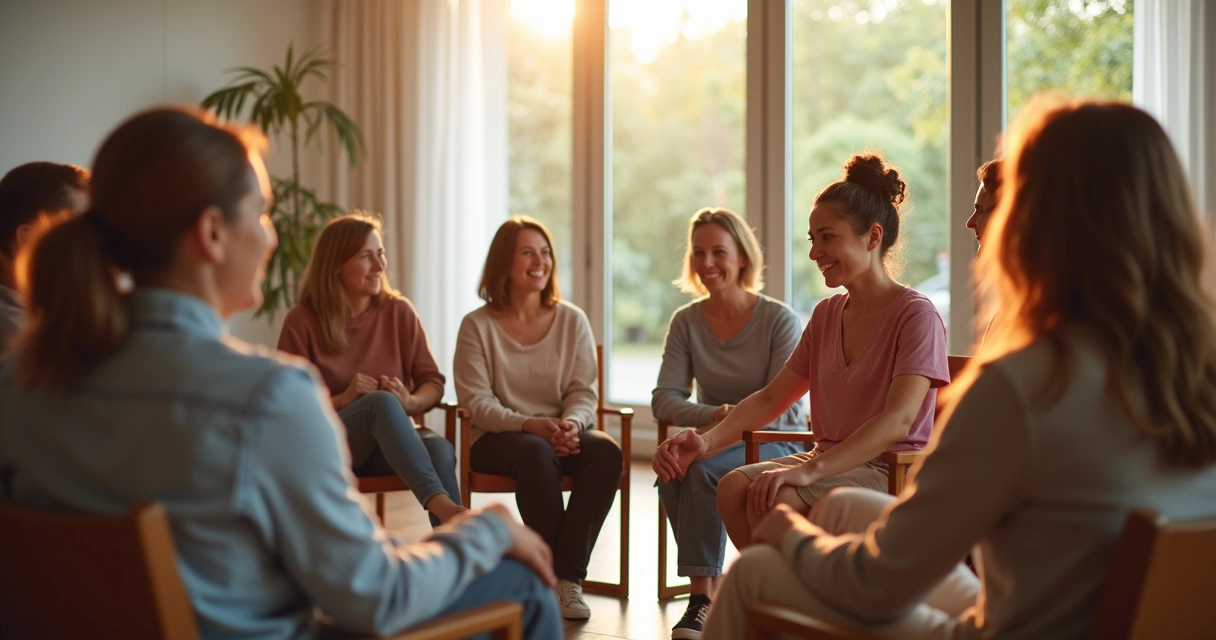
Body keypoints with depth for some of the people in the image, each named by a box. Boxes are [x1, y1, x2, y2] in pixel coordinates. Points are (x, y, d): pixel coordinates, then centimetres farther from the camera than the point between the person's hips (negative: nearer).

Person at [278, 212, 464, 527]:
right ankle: (439, 501, -50)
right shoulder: (302, 321, -1)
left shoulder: (398, 311, 6)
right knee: (382, 401, -36)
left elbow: (433, 382, 6)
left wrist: (410, 402, -17)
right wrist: (342, 400, -17)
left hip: (390, 445, 3)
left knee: (441, 449, -32)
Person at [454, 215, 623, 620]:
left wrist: (570, 424, -20)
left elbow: (584, 393, 4)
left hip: (562, 435, 3)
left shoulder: (572, 320, 8)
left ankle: (567, 575, -26)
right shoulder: (478, 326, 0)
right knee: (537, 453, -37)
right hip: (497, 439, -3)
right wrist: (530, 424, -24)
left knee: (607, 450, -29)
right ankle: (559, 576, -24)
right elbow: (477, 402, -8)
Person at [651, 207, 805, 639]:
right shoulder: (686, 321, 3)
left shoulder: (779, 320, -8)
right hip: (714, 440, 4)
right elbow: (664, 399, -4)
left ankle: (704, 595, -23)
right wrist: (714, 416, -24)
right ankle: (711, 589, -20)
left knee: (702, 468, -34)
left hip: (775, 442, -3)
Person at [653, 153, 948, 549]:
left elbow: (898, 420, -23)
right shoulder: (827, 315, 14)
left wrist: (810, 471, -35)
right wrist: (708, 440, -6)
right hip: (831, 464, 7)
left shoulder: (916, 315, -9)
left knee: (778, 498, -30)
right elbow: (770, 398, 13)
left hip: (892, 472, -6)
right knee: (735, 486, -21)